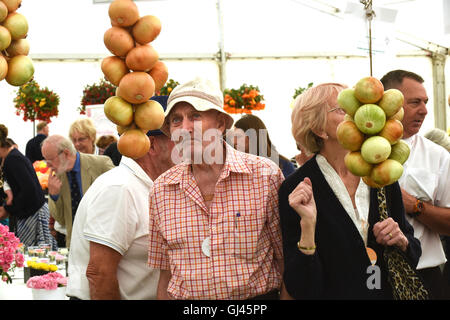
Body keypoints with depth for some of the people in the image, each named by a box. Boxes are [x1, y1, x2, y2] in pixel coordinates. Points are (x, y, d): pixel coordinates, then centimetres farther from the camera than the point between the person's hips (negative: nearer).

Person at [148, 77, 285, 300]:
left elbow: (286, 258, -5)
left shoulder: (265, 175, -9)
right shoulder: (161, 190, 0)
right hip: (185, 298, 3)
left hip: (256, 297, -2)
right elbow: (165, 273, 7)